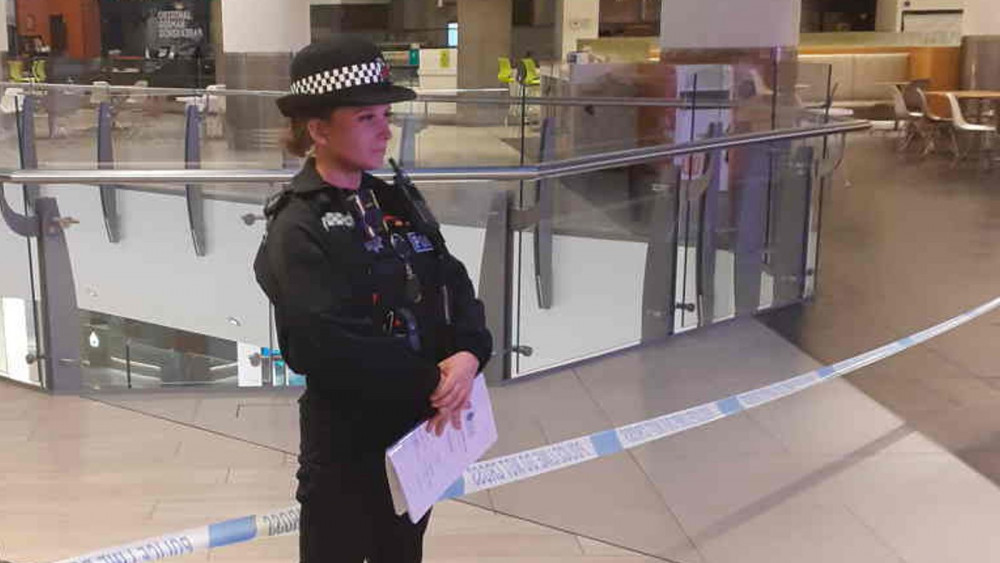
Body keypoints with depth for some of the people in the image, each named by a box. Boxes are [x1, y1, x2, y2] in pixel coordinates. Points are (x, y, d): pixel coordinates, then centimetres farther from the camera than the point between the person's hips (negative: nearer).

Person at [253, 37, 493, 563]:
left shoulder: (399, 201, 6)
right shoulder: (299, 227, -17)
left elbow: (455, 286, 2)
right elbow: (331, 346, -26)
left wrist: (468, 354, -18)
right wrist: (431, 382, -19)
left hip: (419, 428, 7)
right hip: (347, 441, -6)